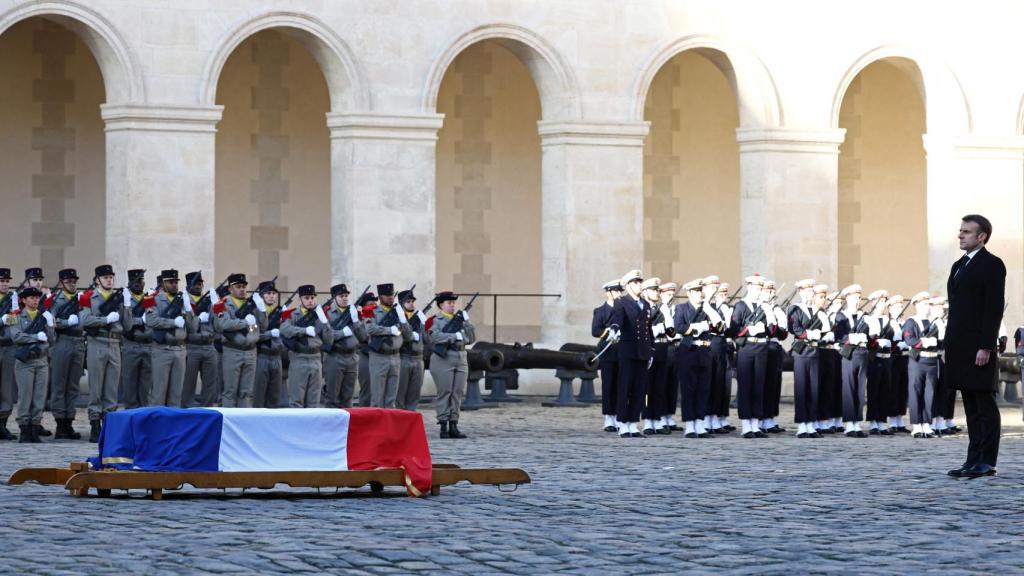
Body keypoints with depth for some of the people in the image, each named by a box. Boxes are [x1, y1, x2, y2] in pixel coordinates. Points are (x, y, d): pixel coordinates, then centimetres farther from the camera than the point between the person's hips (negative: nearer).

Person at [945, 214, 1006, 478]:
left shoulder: (991, 265, -7)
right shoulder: (959, 266, 19)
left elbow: (994, 308, -13)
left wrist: (985, 347, -19)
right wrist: (948, 345, 16)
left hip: (979, 347, -8)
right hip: (960, 347, 8)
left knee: (985, 405, -5)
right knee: (971, 407, 9)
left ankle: (986, 462, -4)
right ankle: (974, 460, 10)